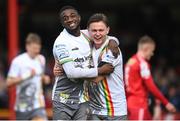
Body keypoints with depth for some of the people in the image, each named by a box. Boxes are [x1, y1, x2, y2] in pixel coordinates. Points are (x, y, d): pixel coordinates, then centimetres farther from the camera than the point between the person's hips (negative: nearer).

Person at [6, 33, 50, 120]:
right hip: (22, 105, -3)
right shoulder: (18, 61, -11)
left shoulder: (41, 59, 6)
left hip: (38, 103, 3)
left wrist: (44, 78, 2)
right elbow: (9, 82, -13)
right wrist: (26, 76, -22)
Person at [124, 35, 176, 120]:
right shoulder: (142, 63, -14)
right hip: (139, 104, -10)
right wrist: (166, 103, -12)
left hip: (132, 102, 10)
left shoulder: (131, 61, 14)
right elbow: (150, 86, -17)